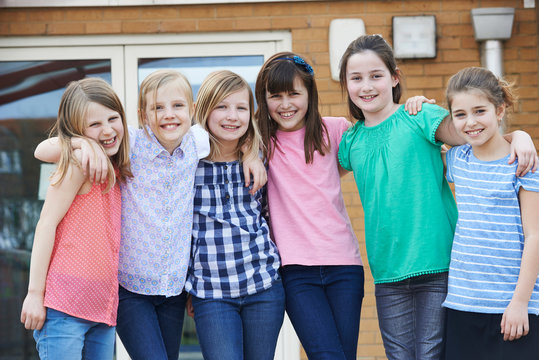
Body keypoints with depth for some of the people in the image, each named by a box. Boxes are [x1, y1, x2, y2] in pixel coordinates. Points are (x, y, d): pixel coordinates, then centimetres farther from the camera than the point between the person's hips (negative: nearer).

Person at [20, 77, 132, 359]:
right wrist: (35, 293, -14)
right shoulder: (78, 164, -8)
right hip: (64, 304, -7)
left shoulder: (114, 171, 14)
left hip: (102, 305, 8)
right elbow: (47, 223, -11)